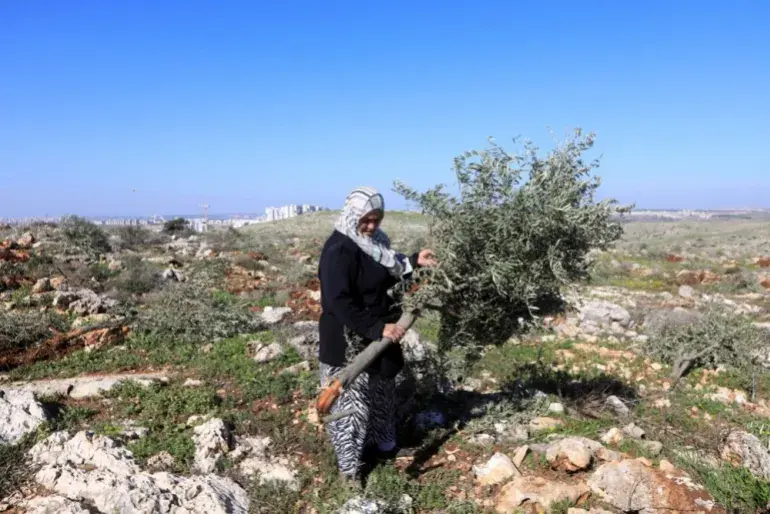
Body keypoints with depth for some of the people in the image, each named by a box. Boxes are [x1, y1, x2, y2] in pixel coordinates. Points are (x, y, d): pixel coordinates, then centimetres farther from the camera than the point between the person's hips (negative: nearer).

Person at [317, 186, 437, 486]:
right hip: (347, 341, -9)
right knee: (352, 400, 2)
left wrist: (413, 262, 8)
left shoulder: (371, 242, 5)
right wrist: (378, 329, -30)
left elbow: (384, 277, 19)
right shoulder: (338, 250, -24)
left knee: (381, 390, 24)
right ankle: (348, 465, 19)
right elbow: (340, 303, -29)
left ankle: (382, 441, 47)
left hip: (375, 337, 9)